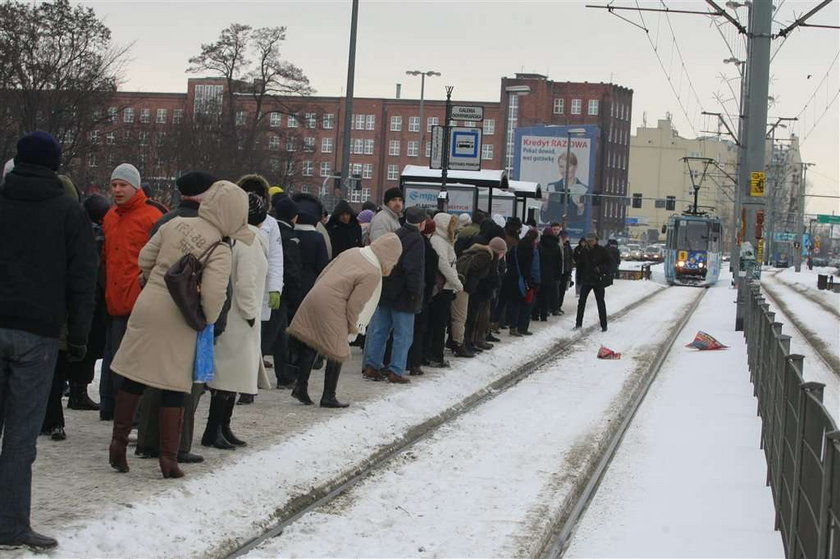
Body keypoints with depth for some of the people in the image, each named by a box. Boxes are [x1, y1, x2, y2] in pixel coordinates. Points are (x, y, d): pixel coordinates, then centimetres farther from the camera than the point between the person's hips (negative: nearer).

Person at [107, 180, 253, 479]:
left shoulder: (175, 224, 0)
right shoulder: (220, 249, -14)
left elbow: (145, 259, 8)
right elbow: (215, 294, -23)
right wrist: (208, 320, -4)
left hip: (148, 305, 4)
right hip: (179, 319, -4)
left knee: (134, 376, 15)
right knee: (175, 387, 6)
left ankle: (118, 441, 19)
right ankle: (168, 457, 8)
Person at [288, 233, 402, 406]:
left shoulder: (351, 252, 7)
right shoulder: (373, 274, -14)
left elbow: (324, 273, 13)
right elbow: (355, 305, -13)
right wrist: (352, 327, 4)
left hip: (314, 297, 7)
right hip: (332, 309, -7)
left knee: (310, 346, 16)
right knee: (337, 353, 6)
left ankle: (301, 386, 20)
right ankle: (328, 397, 13)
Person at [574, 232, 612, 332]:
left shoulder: (601, 250, -5)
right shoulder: (583, 251, 3)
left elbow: (609, 264, -4)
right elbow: (579, 266, 9)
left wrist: (600, 268, -22)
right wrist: (579, 279, 5)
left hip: (598, 281, -3)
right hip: (586, 280, 3)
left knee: (601, 303, 2)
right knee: (581, 301, 5)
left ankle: (604, 325, 7)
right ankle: (578, 323, 15)